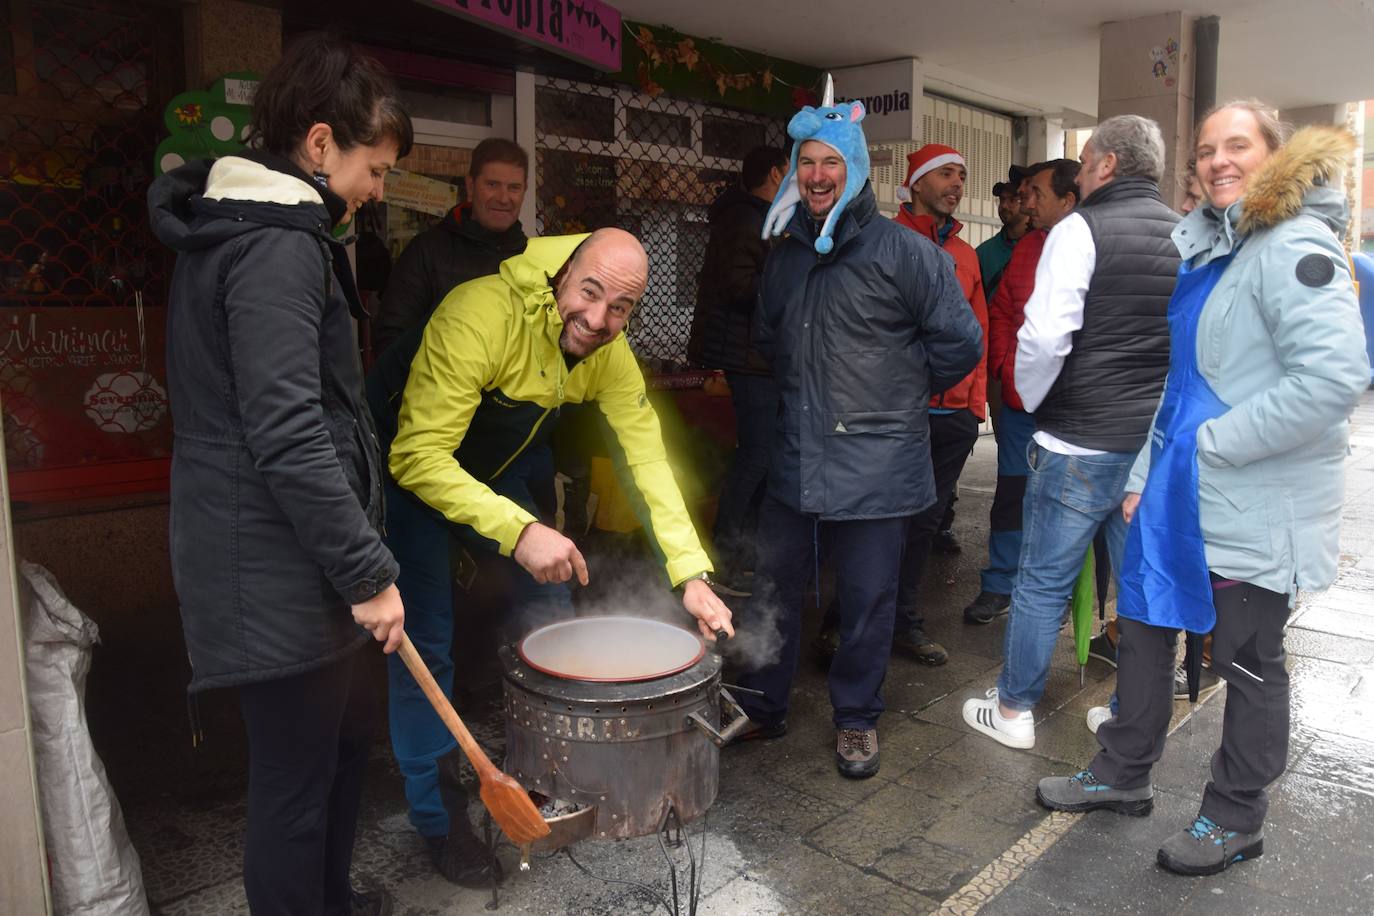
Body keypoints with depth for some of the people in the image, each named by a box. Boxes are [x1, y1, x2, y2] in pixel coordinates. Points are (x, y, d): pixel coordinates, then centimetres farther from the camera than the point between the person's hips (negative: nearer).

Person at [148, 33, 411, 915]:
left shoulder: (230, 224, 14)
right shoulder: (279, 246, -18)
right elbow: (289, 440, -25)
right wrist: (368, 571, -18)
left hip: (272, 560, 10)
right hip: (278, 571, -10)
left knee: (345, 737, 24)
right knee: (298, 778, 4)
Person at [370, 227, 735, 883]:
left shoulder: (610, 355, -15)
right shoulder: (481, 315, -36)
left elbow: (649, 460, -14)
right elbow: (419, 456, -39)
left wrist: (691, 575, -23)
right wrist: (518, 531, -48)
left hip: (500, 463, 6)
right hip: (408, 464, -6)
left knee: (550, 610, 6)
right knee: (426, 640, -10)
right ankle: (438, 817, 10)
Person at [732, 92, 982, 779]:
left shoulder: (900, 251, -10)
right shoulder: (785, 253, 10)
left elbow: (961, 341, -7)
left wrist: (903, 389, 1)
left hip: (874, 463, -5)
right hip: (795, 458, 6)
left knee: (866, 602, 8)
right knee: (773, 589, 13)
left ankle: (857, 718, 28)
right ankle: (762, 708, 31)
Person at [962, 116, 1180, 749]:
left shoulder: (1081, 230, -10)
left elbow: (1045, 336, -19)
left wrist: (1032, 401, -2)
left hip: (1079, 443, -6)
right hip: (1162, 445, 6)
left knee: (1043, 580, 6)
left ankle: (1014, 709, 18)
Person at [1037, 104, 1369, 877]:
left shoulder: (1294, 247, -15)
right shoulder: (1204, 246, 12)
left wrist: (1218, 439, -20)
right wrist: (1147, 472, 12)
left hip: (1256, 508, -8)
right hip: (1181, 492, 8)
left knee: (1249, 662, 8)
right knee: (1145, 627, 16)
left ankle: (1236, 819, 28)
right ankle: (1123, 775, 34)